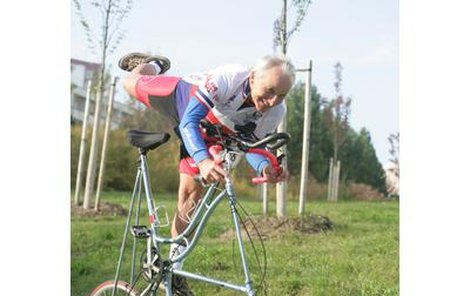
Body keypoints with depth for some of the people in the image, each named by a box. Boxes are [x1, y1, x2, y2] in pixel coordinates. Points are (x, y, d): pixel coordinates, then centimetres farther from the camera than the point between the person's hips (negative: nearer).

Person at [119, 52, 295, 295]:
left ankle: (174, 266, 8)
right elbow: (189, 122, -46)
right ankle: (154, 64, 50)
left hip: (209, 134, 2)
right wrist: (203, 160, -64)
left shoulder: (276, 112, -33)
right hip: (181, 99, -2)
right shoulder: (227, 78, -46)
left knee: (192, 192, -3)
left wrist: (264, 167, -45)